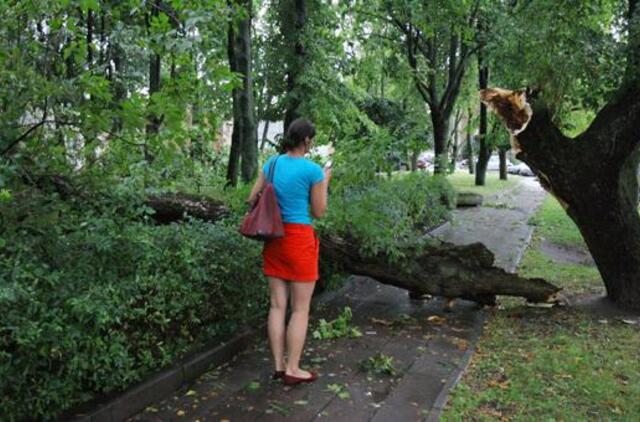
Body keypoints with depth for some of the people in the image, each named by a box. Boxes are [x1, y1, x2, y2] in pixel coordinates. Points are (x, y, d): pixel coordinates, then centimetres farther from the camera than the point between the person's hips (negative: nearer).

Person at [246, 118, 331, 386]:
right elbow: (318, 213, -3)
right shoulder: (313, 170, -10)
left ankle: (279, 366, 17)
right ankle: (292, 370, 10)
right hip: (299, 238, -6)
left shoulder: (272, 164, 4)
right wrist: (325, 182, 10)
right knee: (301, 308, 5)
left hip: (274, 238, 6)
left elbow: (252, 199, 9)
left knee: (278, 305, 11)